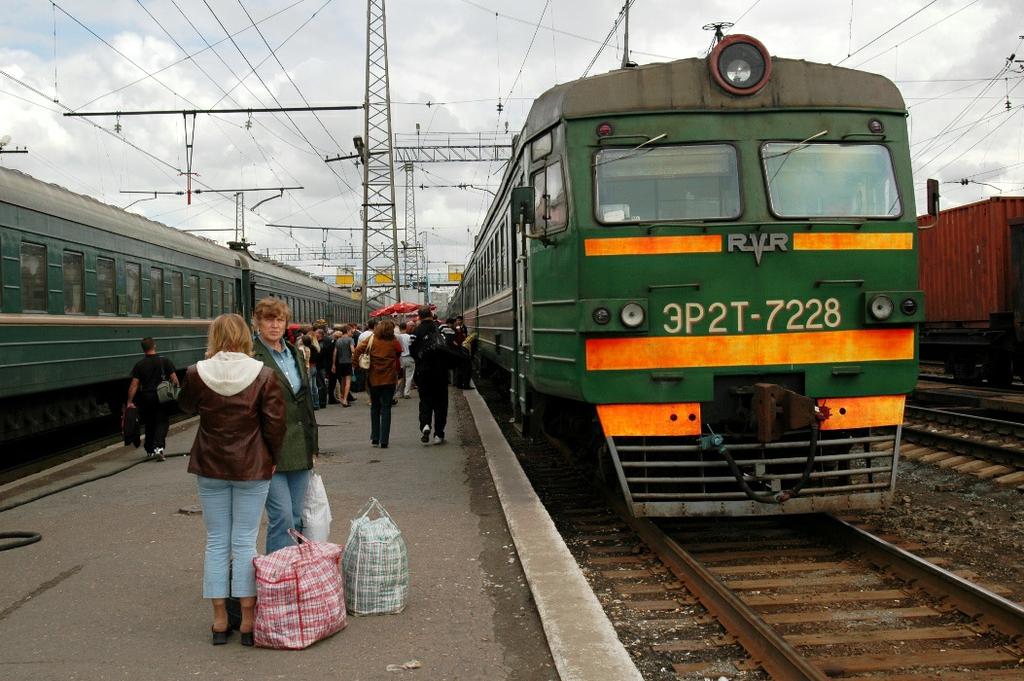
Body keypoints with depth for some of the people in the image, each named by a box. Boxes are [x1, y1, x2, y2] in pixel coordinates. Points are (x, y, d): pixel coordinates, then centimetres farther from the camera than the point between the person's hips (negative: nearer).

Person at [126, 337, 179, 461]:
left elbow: (134, 385, -5)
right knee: (162, 422, 1)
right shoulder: (165, 361, -3)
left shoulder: (139, 365, -1)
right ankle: (158, 447, -20)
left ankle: (150, 451, 24)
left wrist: (130, 402, -3)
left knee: (149, 424, 15)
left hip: (145, 398, 2)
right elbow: (174, 380, -5)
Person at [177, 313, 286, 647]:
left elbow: (187, 406, 14)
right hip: (252, 468, -1)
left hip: (210, 468, 1)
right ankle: (248, 622, 7)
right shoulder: (263, 373, -10)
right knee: (245, 542, 5)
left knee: (216, 542, 11)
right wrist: (272, 458, 6)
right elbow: (275, 422, -8)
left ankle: (220, 621, 15)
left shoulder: (197, 373, -6)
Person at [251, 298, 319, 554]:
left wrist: (312, 446, 17)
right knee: (282, 517, -9)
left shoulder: (294, 354, 14)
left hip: (299, 449, 7)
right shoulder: (250, 357, -10)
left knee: (296, 519, 12)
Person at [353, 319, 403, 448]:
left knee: (375, 407, 17)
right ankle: (384, 441, -3)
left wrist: (357, 362, 1)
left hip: (373, 378, 1)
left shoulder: (371, 340, -2)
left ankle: (375, 438, 17)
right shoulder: (394, 342, -3)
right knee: (386, 409, 3)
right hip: (389, 379, -1)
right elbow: (399, 355, 0)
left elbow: (357, 350, -9)